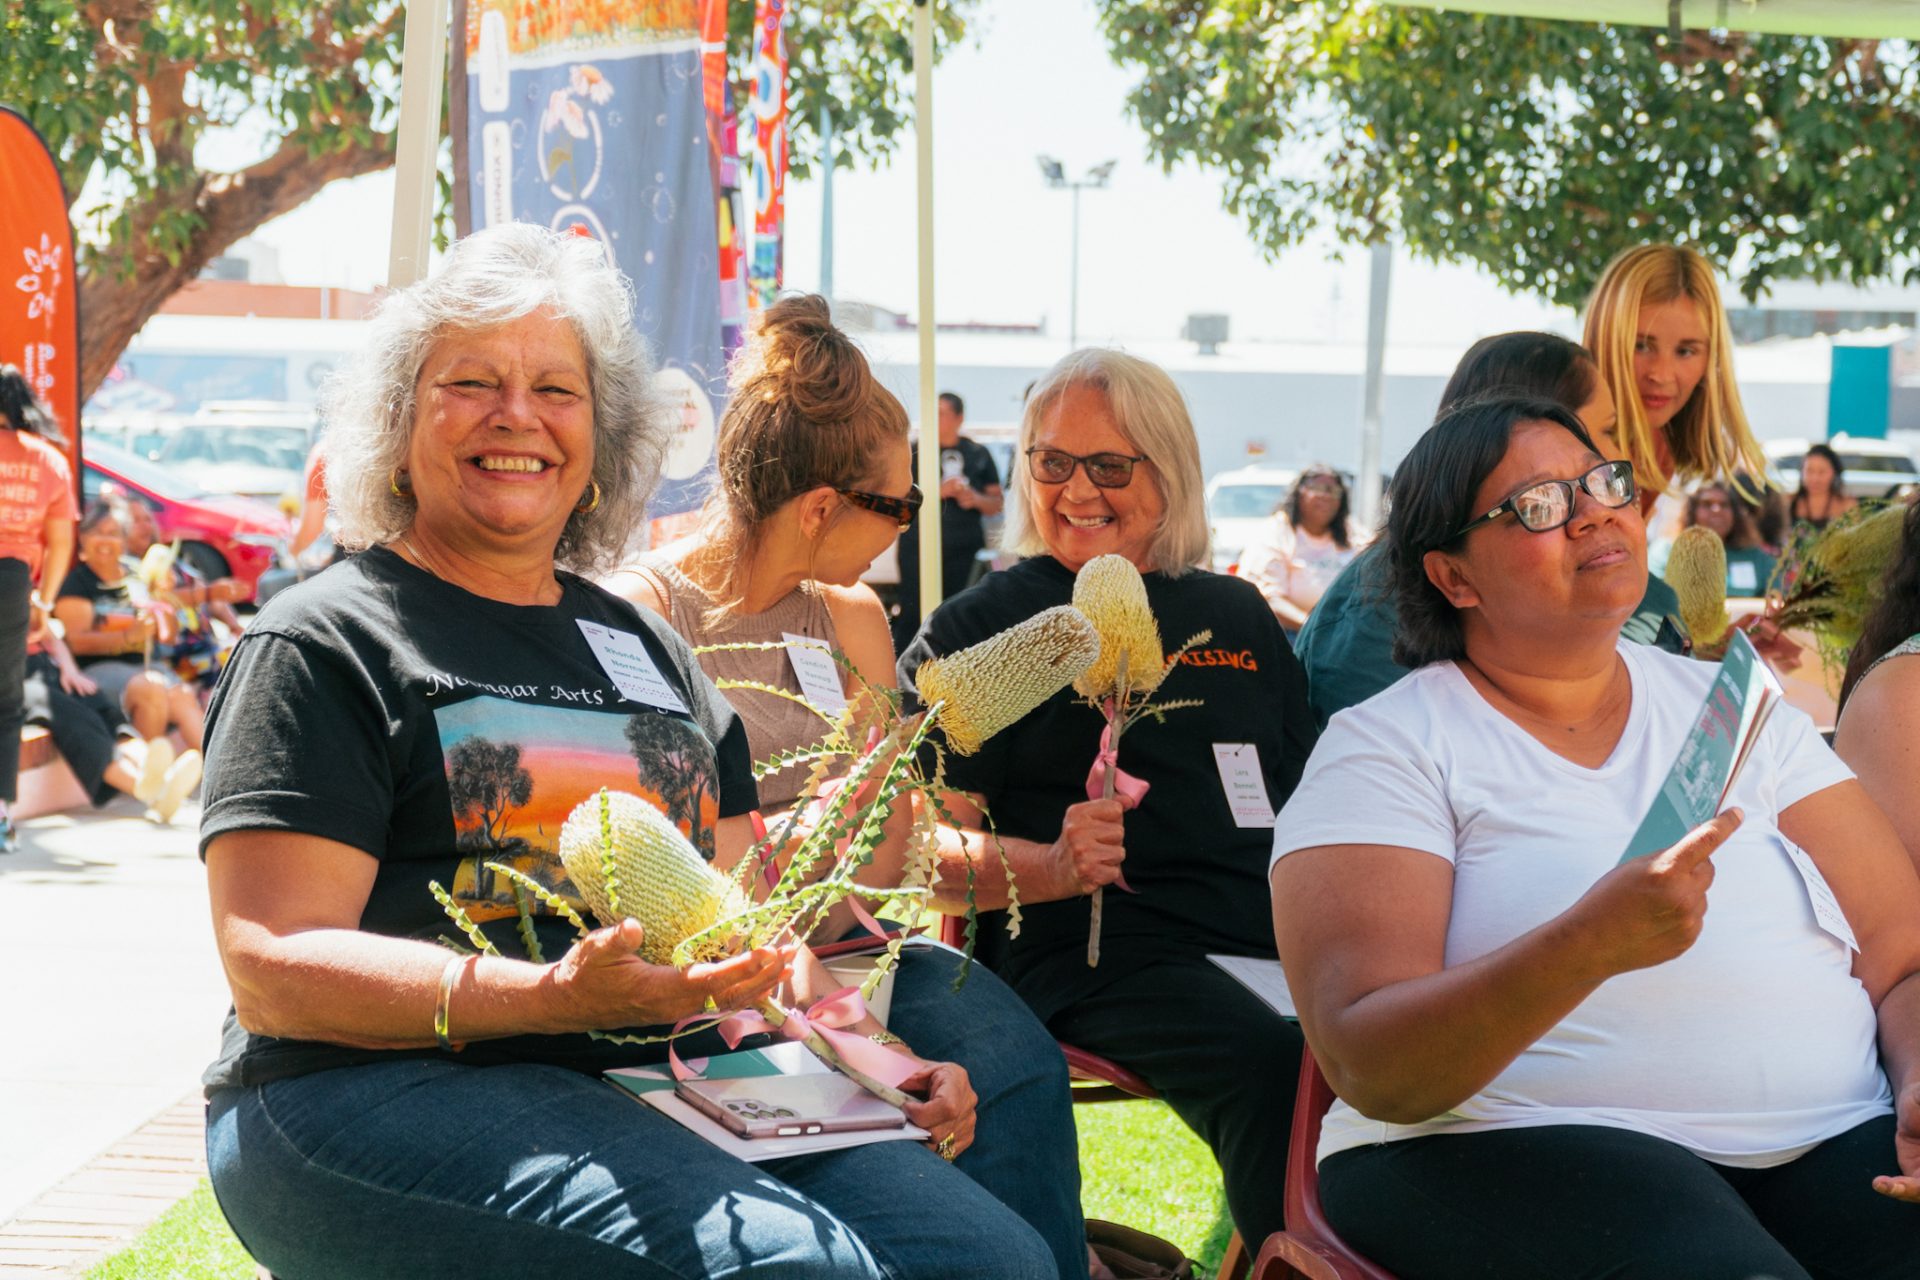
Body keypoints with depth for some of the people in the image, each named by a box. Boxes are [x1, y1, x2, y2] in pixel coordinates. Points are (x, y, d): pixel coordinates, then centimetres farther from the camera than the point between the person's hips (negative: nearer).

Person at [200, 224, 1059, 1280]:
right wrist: (551, 997, -23)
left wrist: (865, 1044, 4)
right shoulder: (320, 645, 4)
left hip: (672, 1078, 6)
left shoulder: (645, 646, 24)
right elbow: (274, 973, -8)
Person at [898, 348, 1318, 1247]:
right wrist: (1051, 867, -17)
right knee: (1274, 1071, -35)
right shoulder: (985, 626, 10)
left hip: (1272, 938, 5)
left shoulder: (1238, 618, 23)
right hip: (1092, 949, -4)